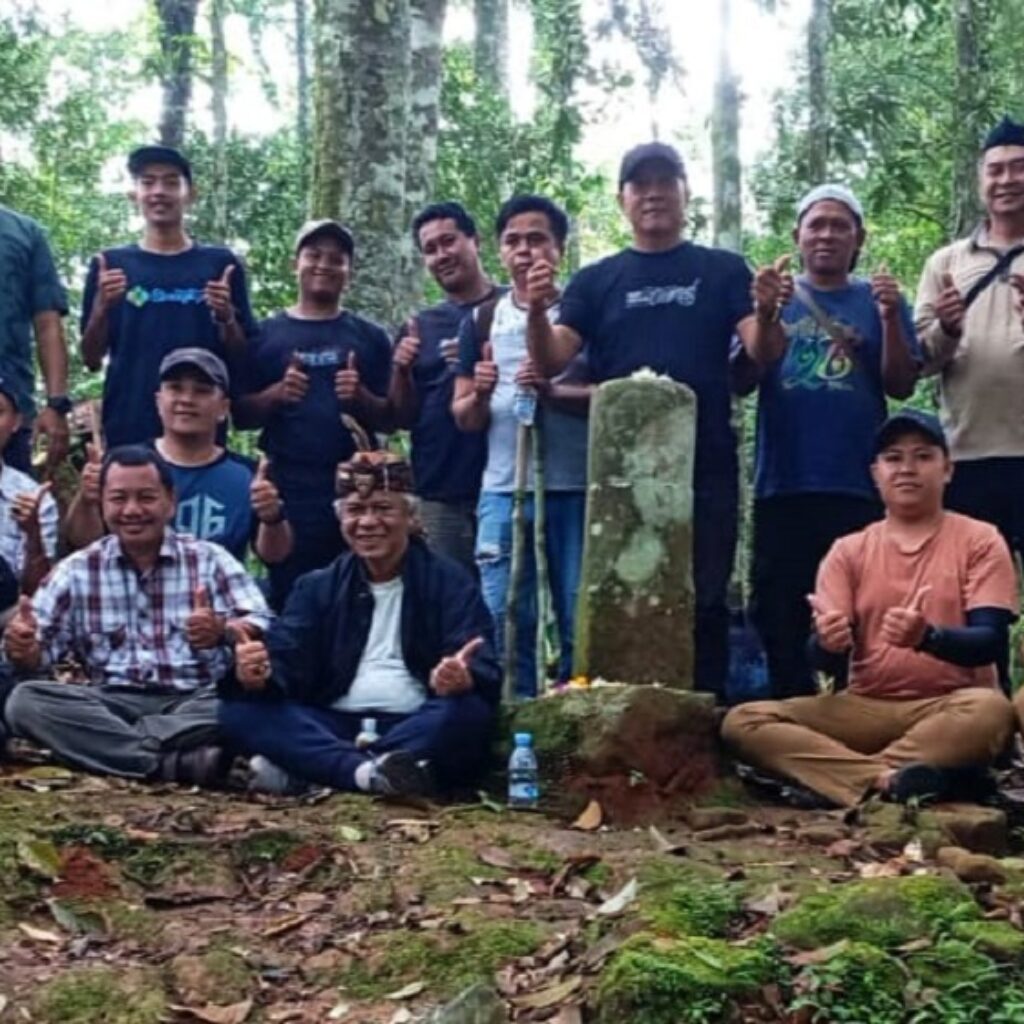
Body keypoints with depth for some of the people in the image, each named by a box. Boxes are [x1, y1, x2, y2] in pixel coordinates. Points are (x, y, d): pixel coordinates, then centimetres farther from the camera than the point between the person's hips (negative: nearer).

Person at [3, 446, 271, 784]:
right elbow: (40, 652, 8)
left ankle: (114, 747, -25)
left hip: (198, 703, -2)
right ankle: (175, 760, -33)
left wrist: (222, 631, -28)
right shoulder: (76, 570, 14)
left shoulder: (211, 559, 8)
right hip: (112, 705, 2)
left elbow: (263, 630, -4)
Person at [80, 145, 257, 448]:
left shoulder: (220, 263, 7)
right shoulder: (110, 264, 8)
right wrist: (102, 308, -10)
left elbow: (241, 357, 8)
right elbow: (92, 359, 7)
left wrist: (226, 318, -12)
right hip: (126, 428, 0)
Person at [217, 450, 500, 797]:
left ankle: (299, 769, -34)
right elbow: (285, 663, 3)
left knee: (470, 711, -34)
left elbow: (483, 674, -7)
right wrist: (259, 676, -23)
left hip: (418, 729, -2)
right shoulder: (317, 587, 15)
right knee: (240, 708, -20)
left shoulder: (450, 583, 5)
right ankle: (368, 771, -41)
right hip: (334, 727, 2)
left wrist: (463, 680, -33)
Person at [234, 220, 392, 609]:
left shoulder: (369, 337, 10)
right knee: (289, 599, -2)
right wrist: (277, 394, -10)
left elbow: (390, 419, 9)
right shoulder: (268, 334, 9)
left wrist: (360, 397, -10)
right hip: (286, 491, -1)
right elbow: (240, 415, 9)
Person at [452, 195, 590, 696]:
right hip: (504, 490, 2)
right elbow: (463, 417, 13)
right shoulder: (482, 320, 14)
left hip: (576, 489, -2)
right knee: (505, 619, 2)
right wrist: (479, 397, -9)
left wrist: (552, 391, -19)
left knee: (581, 620, 0)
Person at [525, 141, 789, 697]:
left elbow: (762, 354, -2)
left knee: (704, 600, 3)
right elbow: (551, 363, 0)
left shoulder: (723, 270, 9)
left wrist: (767, 314, -25)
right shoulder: (596, 281, 10)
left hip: (705, 466, -1)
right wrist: (537, 312, -21)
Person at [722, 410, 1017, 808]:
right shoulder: (848, 550, 9)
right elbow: (831, 663, 2)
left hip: (946, 709, -3)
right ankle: (890, 780, -32)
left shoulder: (979, 540, 2)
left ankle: (838, 773, -28)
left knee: (991, 711, -38)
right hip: (867, 709, 3)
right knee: (742, 722, -18)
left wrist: (928, 637, -31)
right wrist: (829, 644, -25)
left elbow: (991, 641, -9)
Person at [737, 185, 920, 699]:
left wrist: (890, 318, -14)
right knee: (781, 616, 4)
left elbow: (901, 386, 1)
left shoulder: (878, 300, 10)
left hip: (859, 486, -1)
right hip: (783, 484, 1)